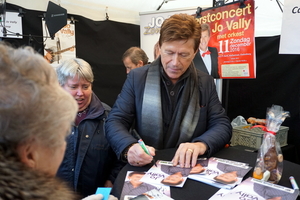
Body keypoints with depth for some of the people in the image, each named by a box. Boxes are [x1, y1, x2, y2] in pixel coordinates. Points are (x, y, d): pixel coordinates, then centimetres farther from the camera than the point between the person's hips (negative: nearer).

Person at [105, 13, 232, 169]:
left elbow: (222, 125, 0)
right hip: (145, 168, 0)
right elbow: (114, 122, -5)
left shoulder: (206, 83, 2)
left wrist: (201, 144, -22)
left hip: (190, 169, 1)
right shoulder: (137, 78, -2)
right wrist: (130, 147, -27)